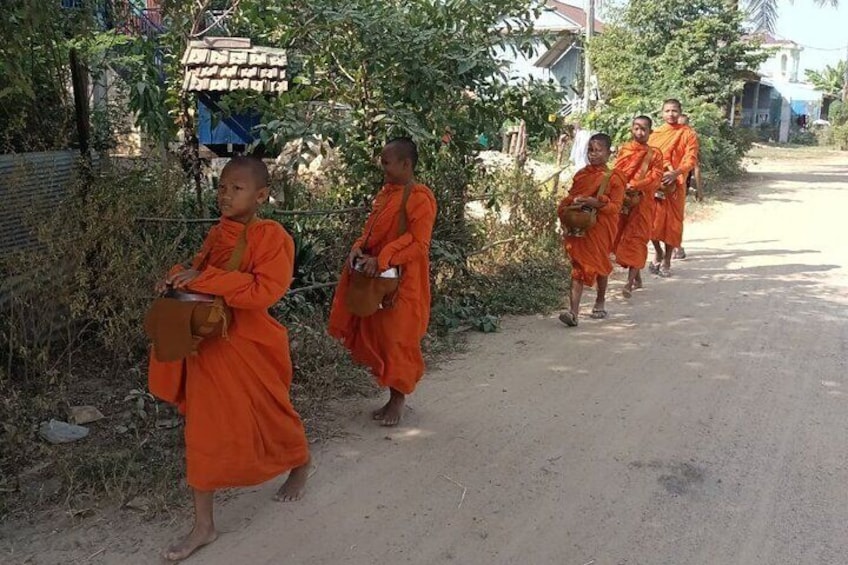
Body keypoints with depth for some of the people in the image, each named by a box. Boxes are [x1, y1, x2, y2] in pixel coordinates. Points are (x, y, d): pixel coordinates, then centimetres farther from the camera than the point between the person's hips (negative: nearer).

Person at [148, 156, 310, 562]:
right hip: (208, 344, 6)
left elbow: (265, 290, -27)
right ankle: (203, 526, 18)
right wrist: (179, 278, -6)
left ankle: (301, 465, 50)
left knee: (270, 416, 16)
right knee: (202, 432, 6)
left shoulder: (271, 236, -15)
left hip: (250, 347, -5)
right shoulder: (216, 235, 5)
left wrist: (203, 279, -28)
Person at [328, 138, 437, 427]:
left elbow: (418, 243, -19)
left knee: (397, 339, 0)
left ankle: (398, 400, 14)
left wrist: (381, 260, -24)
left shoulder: (420, 197, -13)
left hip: (402, 282, -8)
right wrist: (358, 249, -2)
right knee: (376, 335, 12)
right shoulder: (385, 193, 13)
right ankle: (393, 395, 25)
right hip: (375, 277, 9)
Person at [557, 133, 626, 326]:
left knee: (600, 264, 13)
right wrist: (572, 204, -8)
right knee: (578, 266, -3)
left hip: (600, 228, -2)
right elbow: (569, 197, 15)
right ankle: (574, 311, -9)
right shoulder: (581, 174, 8)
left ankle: (600, 303, 35)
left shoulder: (613, 178, -4)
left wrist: (593, 202, -23)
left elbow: (615, 206, -10)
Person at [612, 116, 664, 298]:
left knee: (635, 239, -8)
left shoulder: (654, 154, -2)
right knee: (622, 238, 9)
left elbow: (655, 177, -12)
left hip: (642, 202, -4)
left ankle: (629, 282, -11)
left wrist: (635, 185, -24)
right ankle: (637, 277, 24)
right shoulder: (623, 150, 9)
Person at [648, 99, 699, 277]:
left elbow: (691, 159, -8)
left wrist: (675, 173, -24)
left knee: (672, 222, 3)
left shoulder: (688, 133, 1)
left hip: (675, 184, -1)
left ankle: (667, 260, 14)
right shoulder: (655, 134, 9)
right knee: (653, 220, -2)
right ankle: (658, 253, 22)